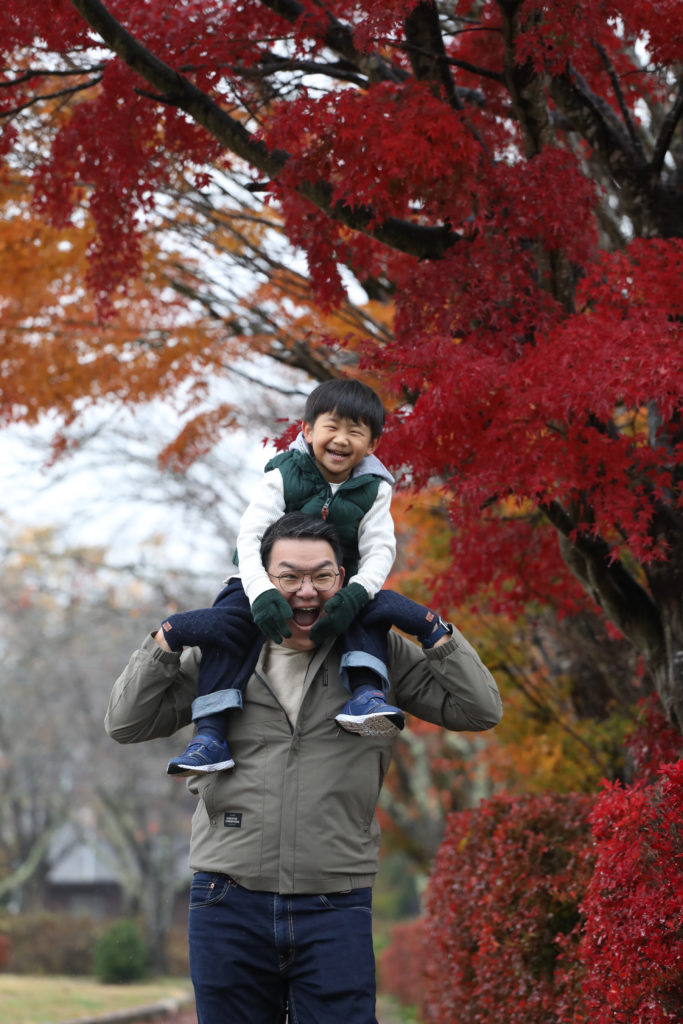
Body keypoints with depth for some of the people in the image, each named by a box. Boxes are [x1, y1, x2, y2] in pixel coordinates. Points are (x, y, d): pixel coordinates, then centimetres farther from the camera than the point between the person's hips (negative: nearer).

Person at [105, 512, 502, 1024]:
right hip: (229, 908, 1)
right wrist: (172, 636, -3)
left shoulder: (378, 655, 6)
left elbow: (480, 710, 4)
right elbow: (126, 723, 7)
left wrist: (430, 628, -6)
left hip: (336, 909, -1)